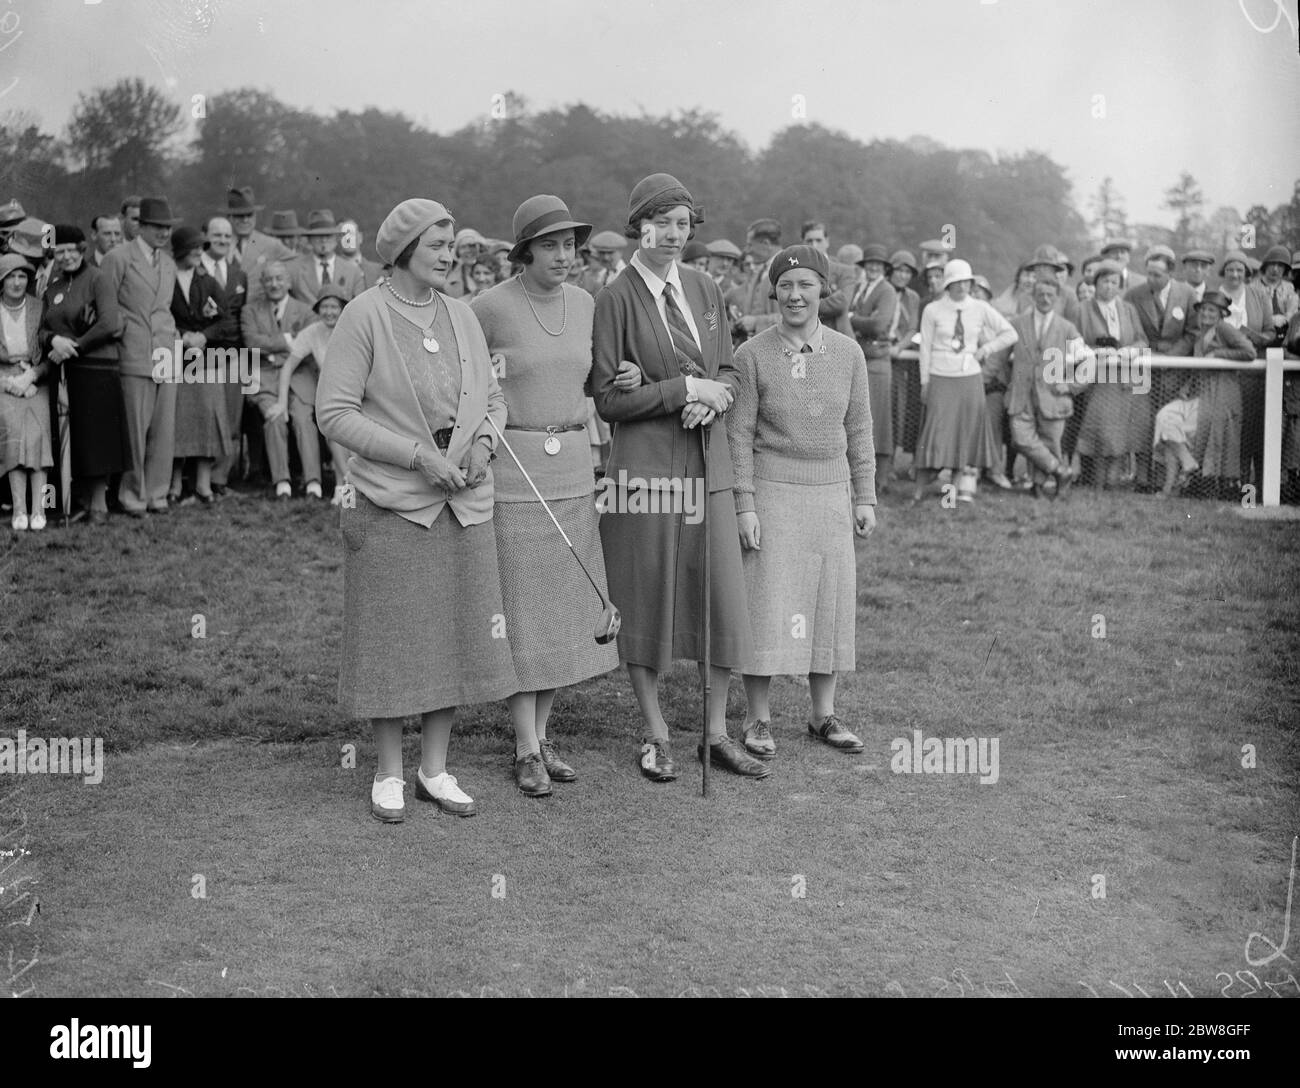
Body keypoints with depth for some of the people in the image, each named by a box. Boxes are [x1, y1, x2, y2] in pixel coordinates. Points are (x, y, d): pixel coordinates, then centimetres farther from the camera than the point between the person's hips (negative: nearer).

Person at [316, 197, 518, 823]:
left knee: (455, 634, 9)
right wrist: (417, 455, -17)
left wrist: (483, 442, -6)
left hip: (464, 504, 5)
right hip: (391, 503, -5)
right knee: (392, 637, 3)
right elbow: (334, 413, -12)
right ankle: (389, 774, 17)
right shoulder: (365, 314, -8)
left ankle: (436, 769, 22)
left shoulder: (460, 315, 8)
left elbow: (492, 397, 16)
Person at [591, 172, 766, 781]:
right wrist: (685, 389, -13)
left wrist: (713, 398, -7)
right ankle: (656, 737, 18)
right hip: (645, 464, -5)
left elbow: (728, 373, 16)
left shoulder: (704, 291, 11)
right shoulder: (617, 298, -6)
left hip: (707, 460, 5)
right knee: (645, 598, 3)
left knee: (720, 593, 5)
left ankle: (717, 734, 18)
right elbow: (607, 398, -8)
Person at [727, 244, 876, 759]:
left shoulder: (847, 352, 2)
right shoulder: (752, 355, -7)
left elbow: (858, 429, 8)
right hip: (771, 493, -3)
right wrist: (744, 505, -11)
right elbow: (738, 435, -6)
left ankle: (824, 714, 21)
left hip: (830, 494, 3)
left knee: (830, 601, 8)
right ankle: (757, 720, 11)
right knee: (766, 602, -1)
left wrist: (865, 497, 5)